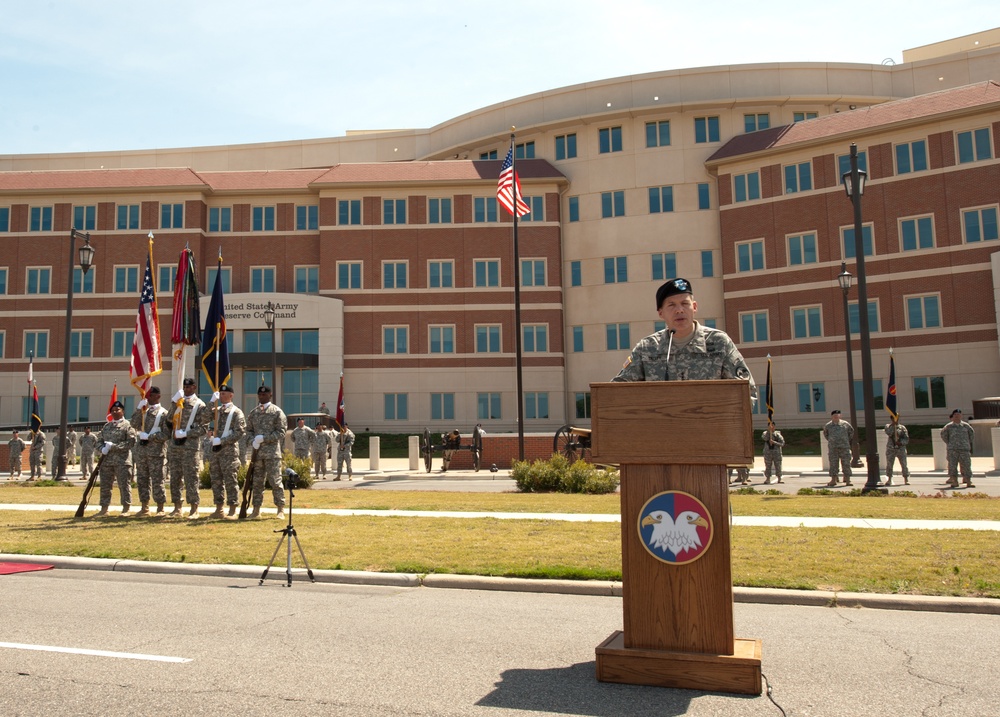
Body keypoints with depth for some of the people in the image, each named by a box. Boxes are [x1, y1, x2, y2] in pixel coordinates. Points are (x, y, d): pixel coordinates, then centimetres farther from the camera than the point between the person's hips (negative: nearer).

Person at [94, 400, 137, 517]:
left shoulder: (127, 425, -1)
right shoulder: (106, 426, 18)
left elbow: (131, 442, -11)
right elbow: (100, 440, 19)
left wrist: (113, 446, -17)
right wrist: (102, 448, -4)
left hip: (122, 461, -6)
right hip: (107, 460, 6)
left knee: (124, 485, -3)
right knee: (105, 485, 8)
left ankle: (126, 509, 4)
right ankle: (104, 509, 17)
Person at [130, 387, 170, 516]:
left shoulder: (163, 413, -2)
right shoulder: (143, 411, 15)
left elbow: (166, 434, -7)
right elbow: (134, 424, 0)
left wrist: (149, 436, -14)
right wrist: (139, 409, -8)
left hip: (156, 452, -5)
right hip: (141, 450, 6)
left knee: (157, 481, -4)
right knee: (142, 480, 9)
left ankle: (160, 508, 2)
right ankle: (144, 507, 17)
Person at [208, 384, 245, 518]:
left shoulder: (236, 412, -3)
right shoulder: (216, 411, 17)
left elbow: (239, 432, -11)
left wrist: (221, 440, -16)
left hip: (229, 450, -6)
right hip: (214, 450, 6)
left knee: (230, 480, -4)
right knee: (216, 480, 9)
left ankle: (232, 511, 0)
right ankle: (219, 509, 17)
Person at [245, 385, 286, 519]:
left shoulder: (277, 412, -1)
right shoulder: (253, 412, 14)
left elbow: (280, 432, -6)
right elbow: (249, 430, 17)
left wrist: (264, 438, -16)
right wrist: (253, 441, -3)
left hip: (272, 452, -5)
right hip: (257, 452, 5)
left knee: (275, 481, -6)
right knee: (257, 481, 9)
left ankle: (281, 510, -1)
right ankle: (256, 510, 17)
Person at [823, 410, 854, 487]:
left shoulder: (845, 424, 3)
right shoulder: (828, 425, 5)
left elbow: (851, 431, 19)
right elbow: (825, 433, 23)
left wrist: (848, 440, 16)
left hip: (844, 447, 0)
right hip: (832, 448, 0)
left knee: (846, 463, 0)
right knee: (833, 464, 1)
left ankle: (847, 479, 6)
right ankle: (833, 480, 6)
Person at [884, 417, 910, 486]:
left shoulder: (902, 427, 5)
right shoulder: (888, 426, 7)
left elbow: (906, 439, 1)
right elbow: (888, 433, -15)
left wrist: (900, 442, -16)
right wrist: (892, 425, -17)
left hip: (901, 448, 0)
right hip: (890, 449, 0)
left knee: (903, 464, -4)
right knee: (889, 464, 2)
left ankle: (906, 480, 3)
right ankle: (889, 479, 13)